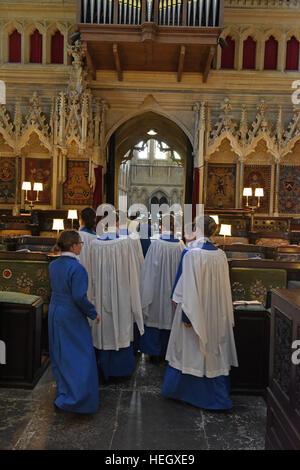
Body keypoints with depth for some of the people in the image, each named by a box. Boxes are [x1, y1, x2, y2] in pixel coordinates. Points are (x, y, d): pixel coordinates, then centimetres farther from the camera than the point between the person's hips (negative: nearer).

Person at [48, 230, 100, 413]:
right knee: (80, 355, 3)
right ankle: (74, 398, 5)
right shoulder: (77, 268, -22)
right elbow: (79, 297, -24)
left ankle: (63, 392, 36)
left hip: (55, 314, 8)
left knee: (60, 355, 20)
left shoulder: (53, 265, 3)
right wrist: (93, 313, -11)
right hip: (72, 317, -8)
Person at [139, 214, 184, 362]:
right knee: (169, 319, 17)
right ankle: (167, 352, 28)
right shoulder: (180, 246, -8)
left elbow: (148, 270, -12)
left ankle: (155, 353, 19)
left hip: (157, 289, -3)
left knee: (155, 318, 11)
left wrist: (145, 293, -3)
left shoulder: (156, 245, -16)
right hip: (174, 289, 3)